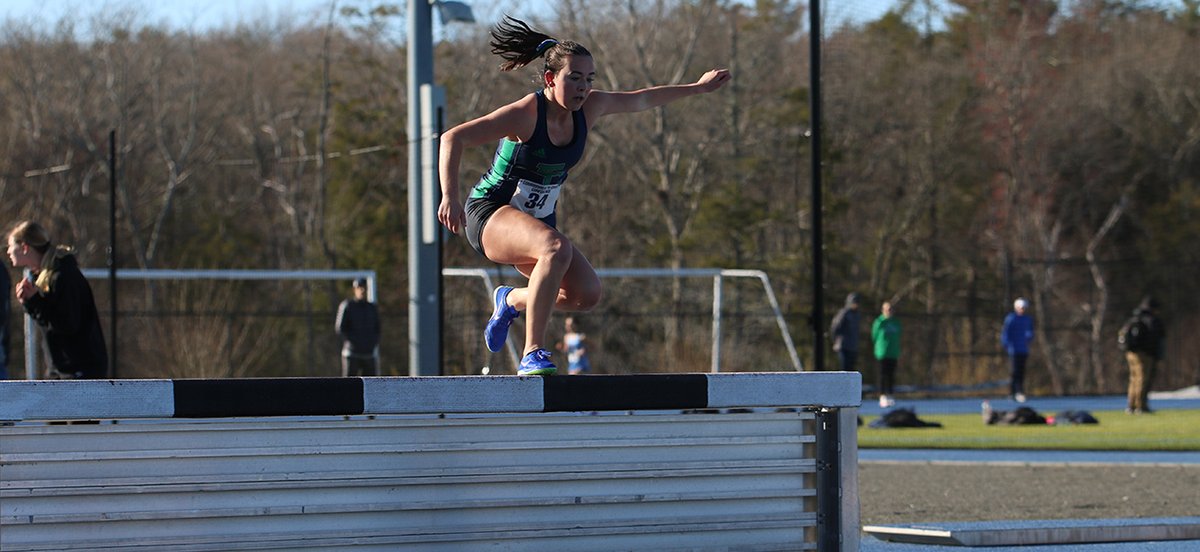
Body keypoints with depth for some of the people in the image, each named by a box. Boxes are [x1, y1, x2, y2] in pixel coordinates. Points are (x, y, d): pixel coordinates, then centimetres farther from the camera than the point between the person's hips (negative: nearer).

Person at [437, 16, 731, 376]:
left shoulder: (590, 108, -3)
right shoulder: (525, 114, -23)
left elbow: (640, 100, 16)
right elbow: (453, 138, -27)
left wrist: (697, 88, 26)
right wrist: (450, 197, -39)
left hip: (536, 220, 7)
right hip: (489, 215, -7)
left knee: (587, 294, -10)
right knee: (556, 249, -37)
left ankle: (511, 300, 20)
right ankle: (532, 355, -33)